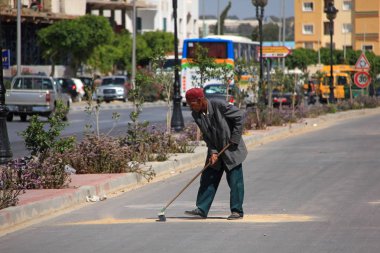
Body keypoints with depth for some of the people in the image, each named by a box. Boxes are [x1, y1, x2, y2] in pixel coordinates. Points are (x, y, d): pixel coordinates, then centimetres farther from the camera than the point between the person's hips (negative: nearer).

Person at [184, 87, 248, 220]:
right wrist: (213, 152, -12)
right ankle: (202, 209, 8)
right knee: (208, 179, 4)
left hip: (232, 150, -6)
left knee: (235, 180, -3)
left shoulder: (219, 105, -23)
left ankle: (237, 210, 5)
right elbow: (206, 135, 0)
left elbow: (240, 116, -15)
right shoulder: (196, 114, -5)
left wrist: (234, 139, -15)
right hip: (215, 151, 6)